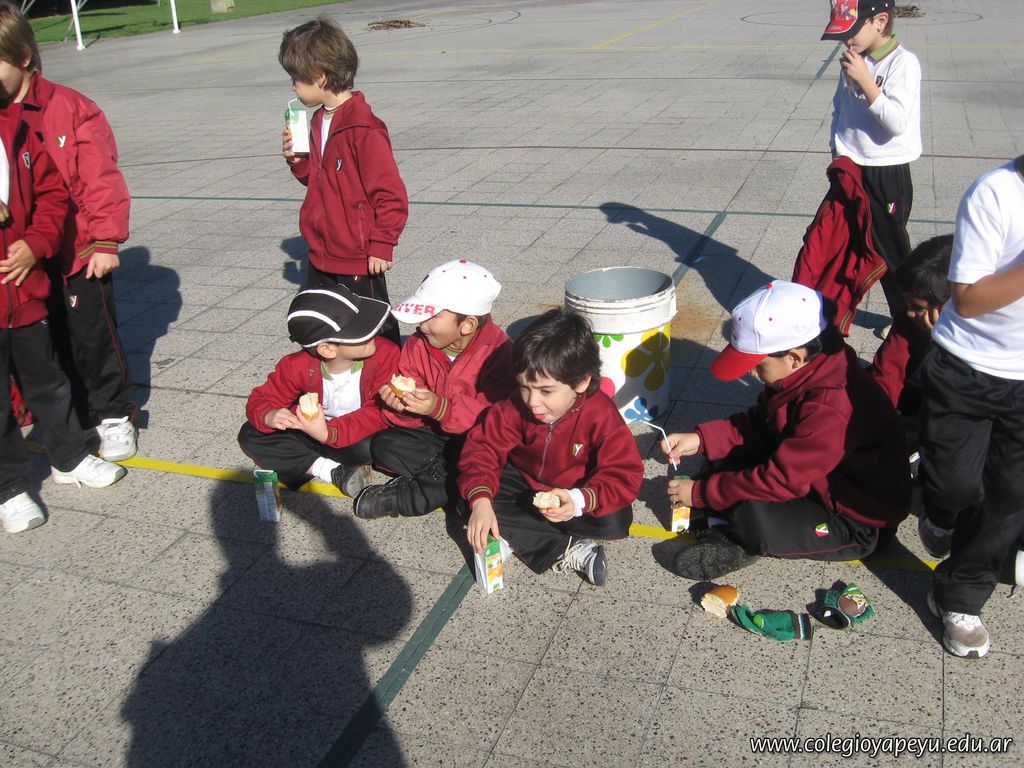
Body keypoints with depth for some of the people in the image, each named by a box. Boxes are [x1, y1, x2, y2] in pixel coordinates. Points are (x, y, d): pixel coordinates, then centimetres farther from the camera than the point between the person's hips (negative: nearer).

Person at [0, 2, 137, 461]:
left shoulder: (69, 108, -9)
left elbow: (101, 179, -10)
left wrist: (105, 240, -12)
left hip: (79, 252, -4)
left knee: (93, 337, 7)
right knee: (50, 342, 15)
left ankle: (114, 414, 25)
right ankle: (72, 418, 32)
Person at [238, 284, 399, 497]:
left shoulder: (386, 354, -25)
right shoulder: (298, 366, -17)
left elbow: (380, 412, -28)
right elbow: (261, 400, -7)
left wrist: (328, 433, -41)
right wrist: (270, 416, -35)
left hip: (360, 432, -3)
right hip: (315, 429, 3)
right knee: (250, 434, -16)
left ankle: (304, 463, -11)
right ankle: (334, 471, -25)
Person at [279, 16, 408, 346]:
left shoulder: (364, 128, -20)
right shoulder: (318, 121, 9)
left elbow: (391, 194, -19)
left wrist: (381, 245, -14)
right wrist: (298, 161, 1)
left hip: (359, 262, -9)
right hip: (322, 257, 9)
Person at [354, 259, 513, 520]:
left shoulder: (498, 351, -21)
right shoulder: (418, 344, -5)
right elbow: (412, 417, -2)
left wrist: (442, 409, -38)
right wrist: (401, 405, -27)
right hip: (434, 432, 5)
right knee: (383, 445, -15)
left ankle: (398, 497, -20)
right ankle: (452, 479, -17)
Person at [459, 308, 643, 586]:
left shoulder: (601, 415, -29)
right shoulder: (515, 407, -21)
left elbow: (624, 475, -30)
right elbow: (482, 449, -19)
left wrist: (580, 501, -49)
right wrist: (480, 500, -38)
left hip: (573, 492, -3)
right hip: (524, 481, 3)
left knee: (616, 521, -29)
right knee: (468, 499, -21)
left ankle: (521, 534, -15)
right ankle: (565, 551, -23)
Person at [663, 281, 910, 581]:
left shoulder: (831, 409, -35)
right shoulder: (804, 373, -7)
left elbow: (780, 480, -30)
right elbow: (759, 423, 6)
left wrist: (701, 492, -21)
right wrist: (701, 439, -7)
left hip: (858, 524, -9)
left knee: (752, 516, -32)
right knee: (726, 455, -1)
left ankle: (734, 537, 0)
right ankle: (727, 535, -12)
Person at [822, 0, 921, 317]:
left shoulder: (903, 63, -15)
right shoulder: (854, 61, 5)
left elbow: (897, 122, -24)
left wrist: (864, 81, -27)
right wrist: (837, 154, 11)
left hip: (887, 175, -6)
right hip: (848, 171, 6)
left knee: (890, 249, 6)